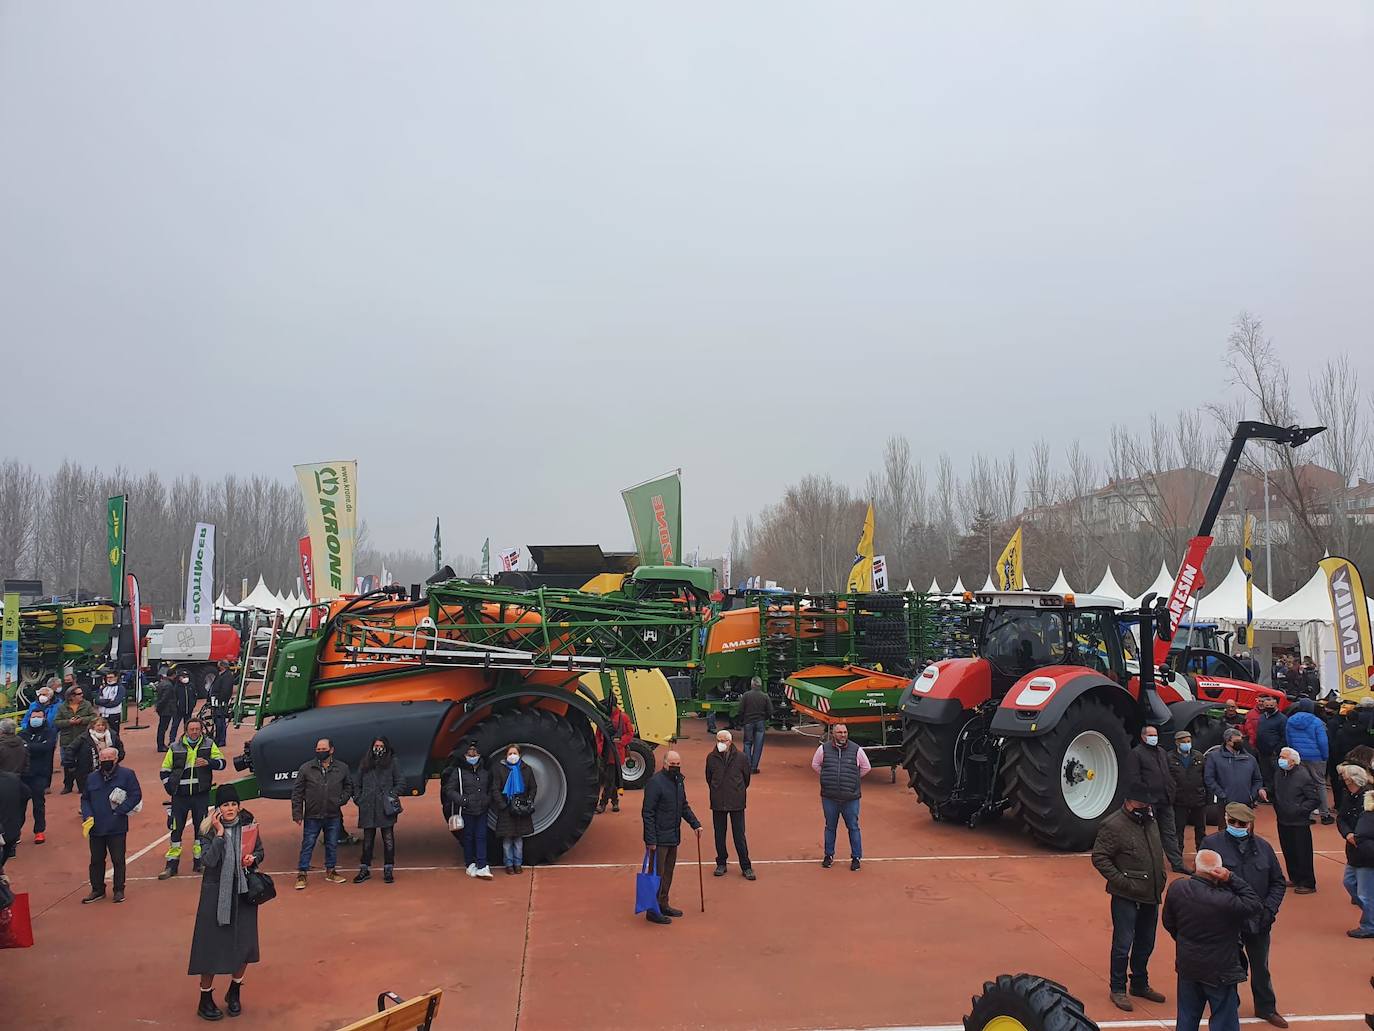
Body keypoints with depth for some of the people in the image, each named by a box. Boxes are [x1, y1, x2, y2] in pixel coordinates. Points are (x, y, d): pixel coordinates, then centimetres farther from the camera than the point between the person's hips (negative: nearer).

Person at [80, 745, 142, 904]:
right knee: (96, 860, 13)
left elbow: (136, 795, -7)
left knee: (118, 860, 4)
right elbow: (85, 799, 13)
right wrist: (87, 817, -3)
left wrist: (120, 811, -14)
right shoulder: (92, 778, 8)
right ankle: (97, 890, 27)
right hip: (95, 828, 4)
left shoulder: (127, 774, -4)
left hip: (117, 827, -4)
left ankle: (119, 890, 16)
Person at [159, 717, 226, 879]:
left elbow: (221, 762, 1)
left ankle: (199, 863, 18)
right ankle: (172, 865, 10)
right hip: (180, 797, 0)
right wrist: (171, 789, -1)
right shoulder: (175, 747, 4)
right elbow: (165, 771, 10)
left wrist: (208, 762, -18)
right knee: (176, 829, 2)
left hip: (201, 795, 0)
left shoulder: (209, 745, 4)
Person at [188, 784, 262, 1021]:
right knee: (212, 943, 0)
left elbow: (260, 852, 10)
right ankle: (206, 999, 18)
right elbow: (209, 860, -21)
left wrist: (253, 859, -11)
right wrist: (220, 833, -26)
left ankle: (234, 992, 28)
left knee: (243, 943, 6)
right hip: (215, 892, -2)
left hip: (243, 892, 2)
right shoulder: (209, 830, -9)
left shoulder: (248, 826, -2)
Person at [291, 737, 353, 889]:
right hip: (312, 816, -2)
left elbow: (349, 786, 16)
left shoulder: (342, 768, 3)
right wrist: (297, 813, -5)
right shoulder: (306, 768, -3)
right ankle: (301, 874, 14)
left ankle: (331, 871, 27)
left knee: (332, 845, 12)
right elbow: (297, 791, 0)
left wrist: (342, 799, -1)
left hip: (334, 816, 2)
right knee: (307, 845, 3)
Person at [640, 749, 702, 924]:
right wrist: (651, 840, -21)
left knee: (668, 872, 17)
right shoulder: (655, 782, -17)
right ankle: (652, 911, 7)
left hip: (673, 837, 8)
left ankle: (663, 905, 29)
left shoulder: (679, 781, 10)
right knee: (657, 874, -2)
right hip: (659, 839, -8)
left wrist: (695, 824, 13)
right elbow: (647, 813, -19)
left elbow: (684, 806, 23)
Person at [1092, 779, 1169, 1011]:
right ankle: (1117, 989, 14)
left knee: (1145, 944, 18)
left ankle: (1140, 985, 35)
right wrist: (1120, 880, -20)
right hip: (1126, 897, -7)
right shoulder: (1113, 825, -16)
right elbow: (1099, 857, -15)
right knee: (1123, 944, -1)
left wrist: (1161, 875, 13)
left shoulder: (1150, 821, 8)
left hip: (1151, 896, 7)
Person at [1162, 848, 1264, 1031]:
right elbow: (1256, 906, -14)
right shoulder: (1225, 901, -31)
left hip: (1187, 966, 5)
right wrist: (1232, 879, -19)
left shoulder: (1176, 889, -13)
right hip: (1219, 971, -5)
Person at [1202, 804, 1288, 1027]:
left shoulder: (1263, 847, -2)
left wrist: (1269, 909, -5)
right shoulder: (1212, 844, -13)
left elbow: (1277, 882, 7)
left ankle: (1266, 1008, 41)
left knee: (1260, 967, 21)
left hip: (1258, 922, 3)